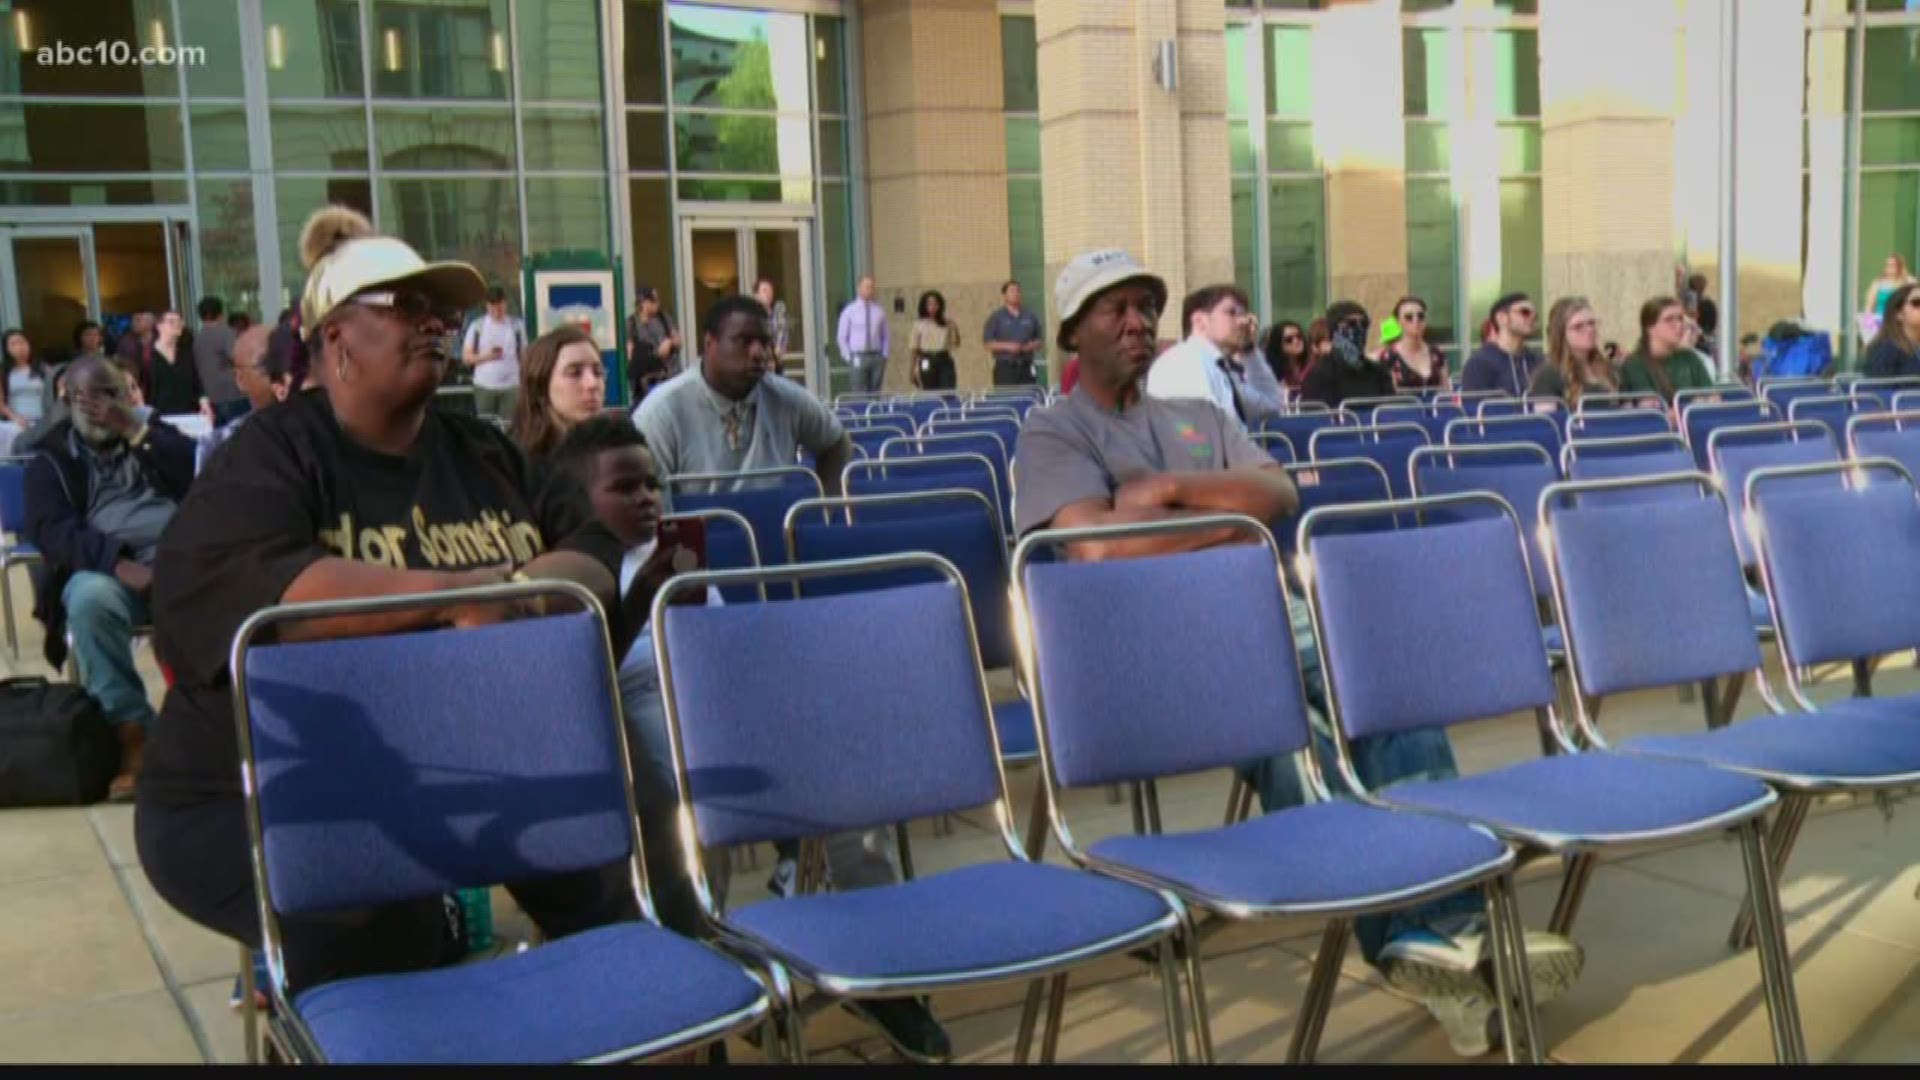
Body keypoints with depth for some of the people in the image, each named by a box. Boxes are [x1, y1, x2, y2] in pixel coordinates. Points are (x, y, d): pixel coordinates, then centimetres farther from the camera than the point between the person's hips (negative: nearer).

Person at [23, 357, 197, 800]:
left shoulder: (155, 435, 22)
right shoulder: (51, 459, 17)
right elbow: (50, 531, -1)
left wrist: (136, 431, -4)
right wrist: (119, 563, -18)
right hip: (105, 567, -1)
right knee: (91, 599, -37)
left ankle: (228, 710, -26)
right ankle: (132, 732, -30)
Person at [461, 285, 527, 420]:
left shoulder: (517, 325, 6)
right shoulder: (477, 326, 4)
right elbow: (466, 357, 3)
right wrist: (486, 356, -15)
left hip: (511, 385, 0)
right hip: (484, 386, 0)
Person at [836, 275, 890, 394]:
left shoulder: (879, 310, 7)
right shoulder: (849, 311, 2)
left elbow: (887, 335, 13)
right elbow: (842, 337, 5)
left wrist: (885, 354, 3)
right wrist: (848, 357, -2)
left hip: (877, 357, 2)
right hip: (858, 359, -2)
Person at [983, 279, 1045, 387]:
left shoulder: (1030, 316, 12)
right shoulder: (996, 317, 3)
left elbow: (1040, 339, 17)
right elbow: (988, 343, -2)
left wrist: (1032, 345, -5)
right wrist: (1007, 346, -15)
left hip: (1026, 367, 3)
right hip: (1005, 367, -3)